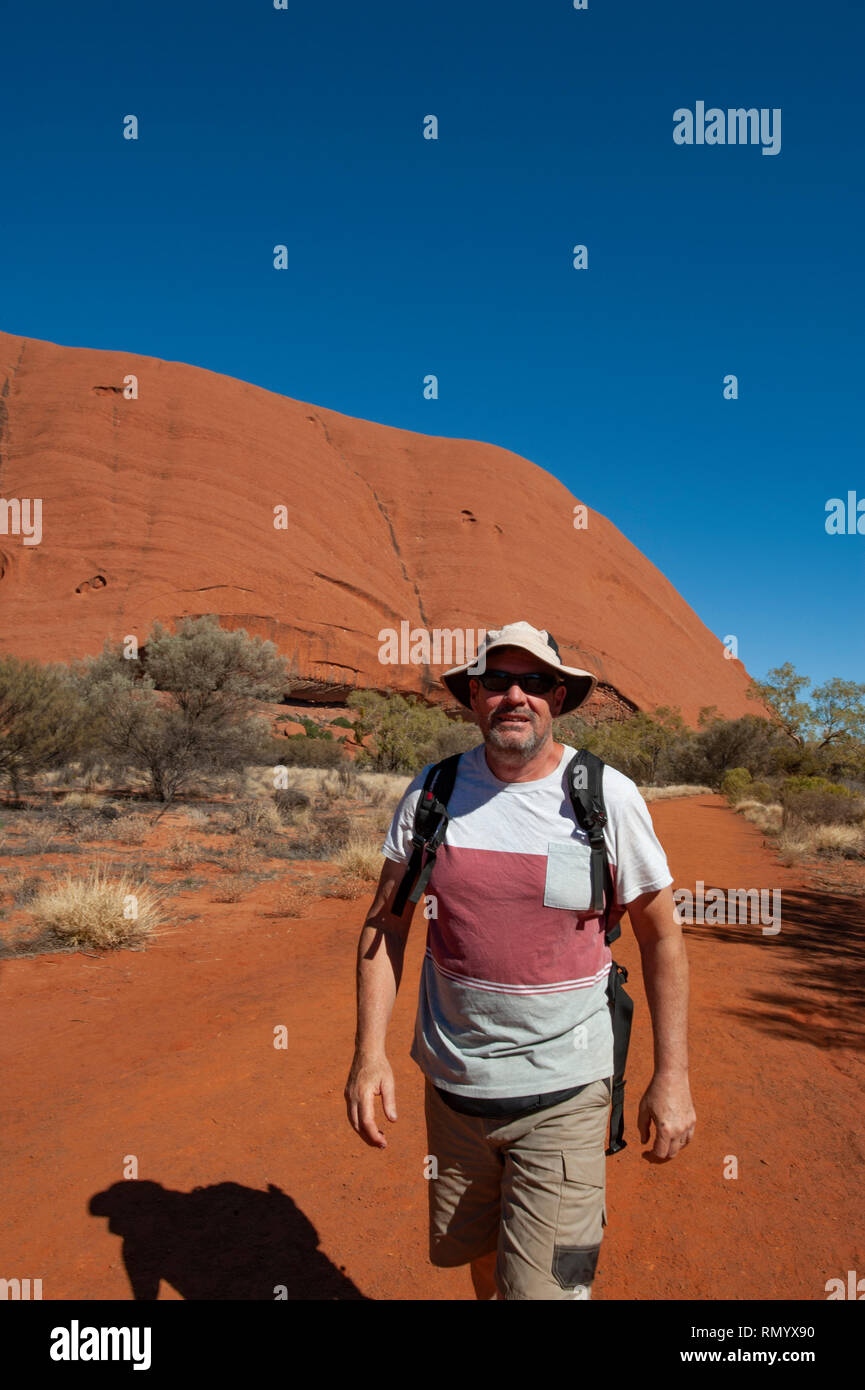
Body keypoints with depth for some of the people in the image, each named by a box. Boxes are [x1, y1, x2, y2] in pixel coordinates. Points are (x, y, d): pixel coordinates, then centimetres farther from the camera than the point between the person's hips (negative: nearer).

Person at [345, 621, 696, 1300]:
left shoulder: (609, 796, -11)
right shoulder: (433, 791, -5)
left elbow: (661, 933, -2)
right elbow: (387, 920, 2)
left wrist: (672, 1075, -3)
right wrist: (370, 1051, -5)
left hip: (563, 1090, -3)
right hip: (452, 1079, 3)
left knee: (543, 1284, -3)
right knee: (469, 1247, 22)